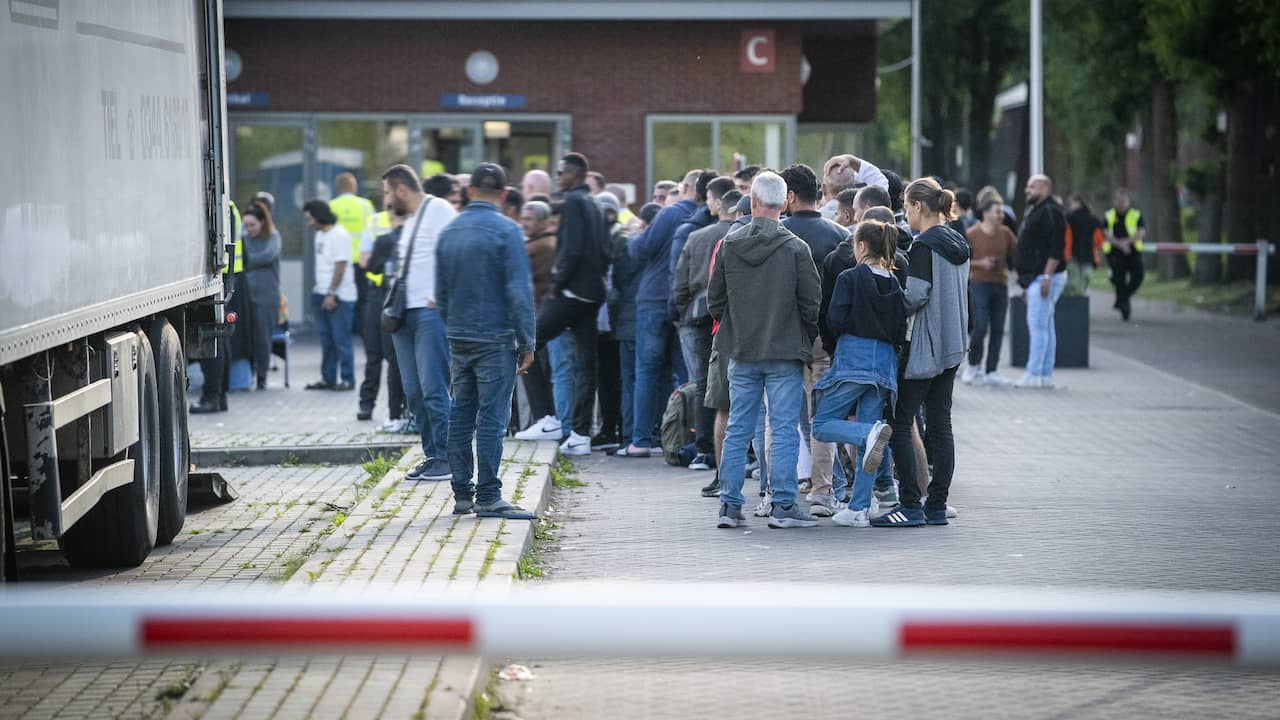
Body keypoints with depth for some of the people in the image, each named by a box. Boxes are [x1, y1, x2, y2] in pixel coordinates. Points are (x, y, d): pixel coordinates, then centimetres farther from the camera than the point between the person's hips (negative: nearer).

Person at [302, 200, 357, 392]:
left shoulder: (339, 235, -12)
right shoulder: (320, 235, 15)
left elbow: (340, 267, -16)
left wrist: (331, 294, -18)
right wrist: (318, 293, 11)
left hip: (339, 296, -8)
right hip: (322, 295, 9)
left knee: (341, 339, -4)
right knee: (326, 340, 10)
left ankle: (347, 379, 2)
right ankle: (328, 379, 16)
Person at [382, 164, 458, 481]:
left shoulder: (438, 210, -6)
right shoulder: (410, 219, 22)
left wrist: (439, 299, -17)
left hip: (431, 312, -9)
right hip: (405, 312, 9)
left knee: (434, 389, -11)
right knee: (414, 392, 8)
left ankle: (447, 459, -6)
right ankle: (431, 454, 15)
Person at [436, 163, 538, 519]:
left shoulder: (449, 231, 9)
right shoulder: (505, 230, -9)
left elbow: (441, 292, 14)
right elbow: (519, 291, -12)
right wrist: (527, 342, -8)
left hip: (459, 339, 6)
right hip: (495, 339, -6)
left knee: (461, 416, 10)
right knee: (492, 417, -4)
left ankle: (462, 495, 13)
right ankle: (488, 497, -5)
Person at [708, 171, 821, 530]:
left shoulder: (729, 245, 0)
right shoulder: (795, 248, -9)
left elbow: (715, 300, 6)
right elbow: (811, 302, -6)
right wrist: (806, 340, 9)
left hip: (741, 353, 3)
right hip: (785, 353, -3)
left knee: (737, 430, 9)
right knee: (784, 430, 0)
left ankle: (729, 504, 10)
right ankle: (783, 506, -1)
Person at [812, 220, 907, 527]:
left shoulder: (850, 278, -6)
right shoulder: (895, 284, 8)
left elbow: (835, 321, -13)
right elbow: (901, 332, 7)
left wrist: (855, 324, 9)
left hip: (852, 361, -5)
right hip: (885, 362, 5)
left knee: (822, 425, 4)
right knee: (866, 444, 8)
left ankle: (872, 432, -22)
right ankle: (859, 509, 4)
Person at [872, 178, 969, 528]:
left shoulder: (925, 246, -14)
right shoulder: (958, 244, 13)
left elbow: (914, 297, -20)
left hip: (924, 347, -9)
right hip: (952, 346, 9)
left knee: (899, 423, -4)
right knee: (940, 424, 9)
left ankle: (910, 506, -8)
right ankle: (937, 505, 9)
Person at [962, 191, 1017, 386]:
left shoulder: (1006, 233, 8)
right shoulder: (972, 234, -4)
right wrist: (980, 263, -14)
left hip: (1001, 285, 5)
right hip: (979, 284, -5)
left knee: (998, 330, 3)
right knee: (980, 328, -11)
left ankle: (990, 372, 9)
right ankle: (973, 366, 11)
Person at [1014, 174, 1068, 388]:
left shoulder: (1050, 212, -13)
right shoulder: (1036, 211, 20)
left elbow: (1056, 248, -21)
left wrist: (1047, 277, -25)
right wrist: (1027, 283, 24)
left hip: (1044, 277, -11)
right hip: (1036, 278, 11)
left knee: (1037, 325, -12)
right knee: (1045, 326, 10)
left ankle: (1034, 374, -13)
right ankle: (1046, 375, 12)